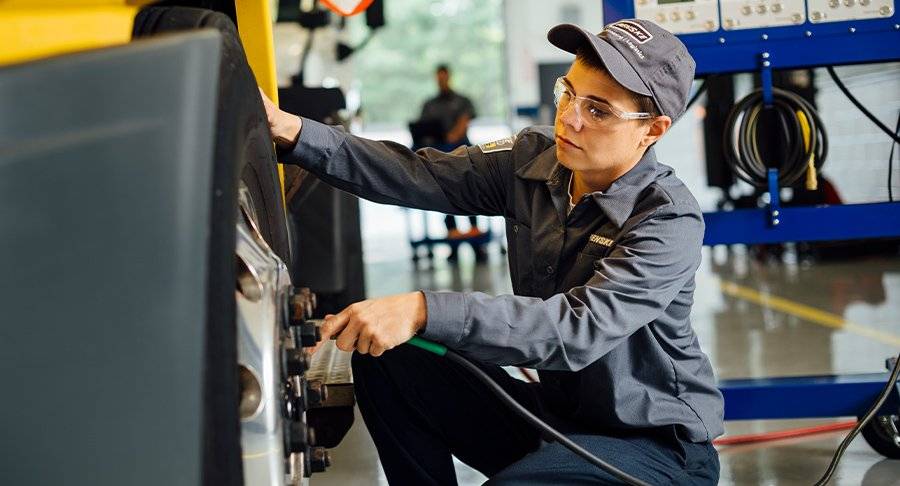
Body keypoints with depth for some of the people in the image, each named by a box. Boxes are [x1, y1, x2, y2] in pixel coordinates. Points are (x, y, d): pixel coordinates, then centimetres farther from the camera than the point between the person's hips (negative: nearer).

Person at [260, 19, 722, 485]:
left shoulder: (669, 220, -21)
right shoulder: (534, 158, -2)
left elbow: (579, 328, -34)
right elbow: (418, 176, -10)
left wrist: (424, 311, -43)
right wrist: (290, 131, -22)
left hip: (659, 445, -6)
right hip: (554, 413, 6)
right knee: (387, 363, -7)